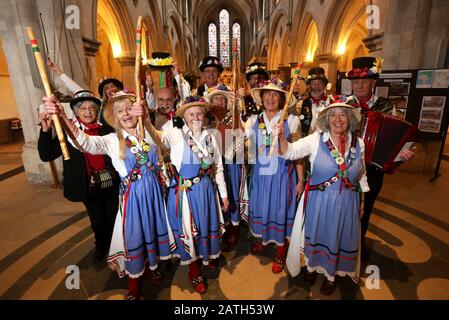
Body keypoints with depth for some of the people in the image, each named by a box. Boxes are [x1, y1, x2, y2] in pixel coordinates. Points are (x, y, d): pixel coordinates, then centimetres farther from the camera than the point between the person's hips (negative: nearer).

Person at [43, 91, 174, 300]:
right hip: (132, 194, -2)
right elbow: (85, 142, -23)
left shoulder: (149, 133, 1)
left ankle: (151, 265, 47)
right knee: (134, 234, 10)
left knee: (152, 228, 18)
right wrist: (61, 116, -40)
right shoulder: (112, 140, -8)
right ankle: (133, 285, 34)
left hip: (154, 190, 3)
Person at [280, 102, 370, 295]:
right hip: (318, 201, -2)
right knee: (315, 234, 15)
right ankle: (312, 267, 44)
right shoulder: (316, 139, -11)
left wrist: (362, 200, 15)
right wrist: (281, 136, -36)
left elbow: (361, 174, 11)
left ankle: (331, 275, 43)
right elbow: (290, 152, -16)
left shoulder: (358, 144, 0)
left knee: (339, 238, 16)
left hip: (347, 203, 3)